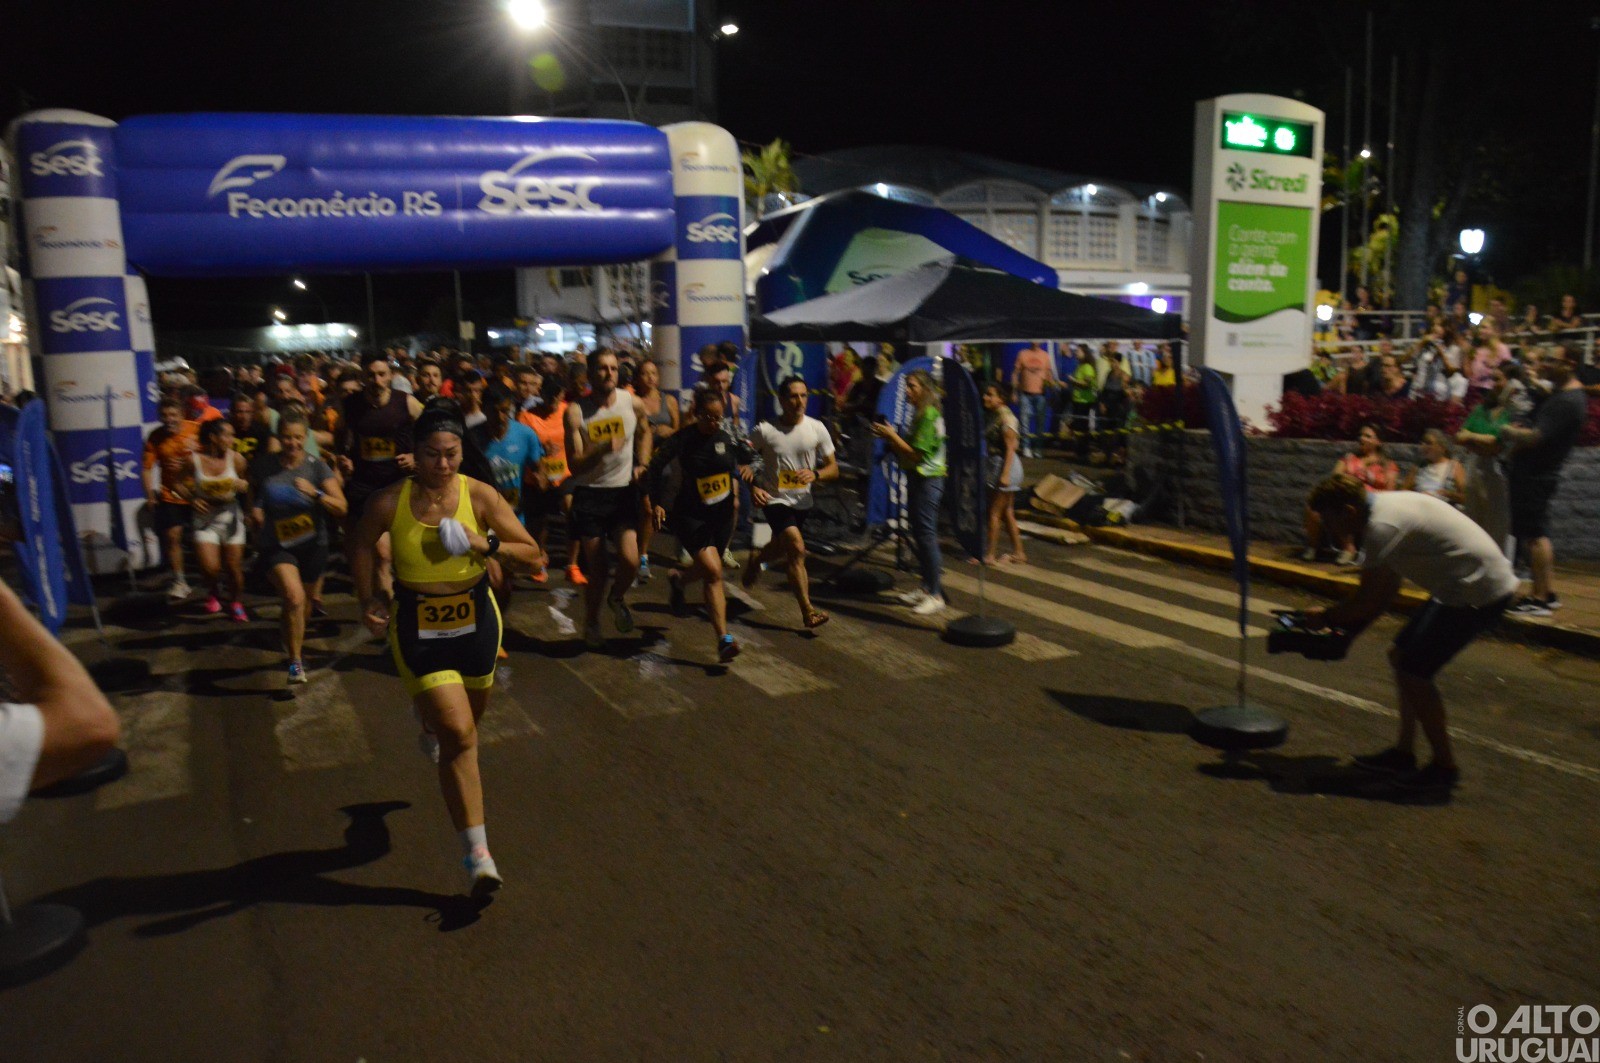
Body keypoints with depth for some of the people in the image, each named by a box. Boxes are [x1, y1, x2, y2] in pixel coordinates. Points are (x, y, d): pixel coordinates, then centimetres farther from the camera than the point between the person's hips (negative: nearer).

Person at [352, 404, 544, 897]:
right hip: (417, 627, -2)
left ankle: (429, 720, 63)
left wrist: (487, 544, -26)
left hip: (475, 620, 3)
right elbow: (361, 545, 7)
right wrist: (368, 601, 4)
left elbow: (533, 555, -11)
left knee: (466, 720, 23)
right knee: (460, 736, -11)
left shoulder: (480, 495, -14)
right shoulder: (389, 502, -15)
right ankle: (477, 853, -1)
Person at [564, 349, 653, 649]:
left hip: (623, 491, 2)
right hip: (589, 494, -1)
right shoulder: (576, 411, -11)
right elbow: (574, 465, -14)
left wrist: (642, 463, 6)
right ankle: (591, 624, 32)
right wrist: (603, 448, -30)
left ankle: (617, 598, 19)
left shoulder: (633, 403, -3)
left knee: (630, 560, -16)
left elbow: (645, 433, 21)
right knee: (596, 569, 6)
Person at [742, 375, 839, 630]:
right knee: (797, 548, -21)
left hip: (802, 501, 5)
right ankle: (808, 612, -15)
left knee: (783, 549, 23)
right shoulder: (764, 431, -14)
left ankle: (755, 559, 59)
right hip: (775, 500, -5)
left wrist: (815, 474, -23)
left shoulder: (817, 429, -7)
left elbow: (834, 469, -2)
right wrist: (752, 487, -17)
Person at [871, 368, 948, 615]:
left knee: (927, 535, -7)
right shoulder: (919, 414, 14)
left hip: (927, 481, -10)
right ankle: (926, 587, 23)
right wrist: (891, 438, 3)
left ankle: (935, 594, -2)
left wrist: (892, 436, -14)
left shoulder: (929, 415, -16)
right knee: (919, 534, 14)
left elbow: (916, 455, -20)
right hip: (917, 478, 10)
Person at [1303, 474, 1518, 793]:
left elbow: (1366, 602, -18)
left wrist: (1326, 617, -1)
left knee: (1413, 671, -7)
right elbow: (1386, 590, 16)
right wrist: (1347, 626, 11)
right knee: (1402, 656, 14)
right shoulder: (1383, 507, 9)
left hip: (1478, 591, -10)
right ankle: (1403, 753, 22)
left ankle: (1444, 767, 7)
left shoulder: (1382, 526, -22)